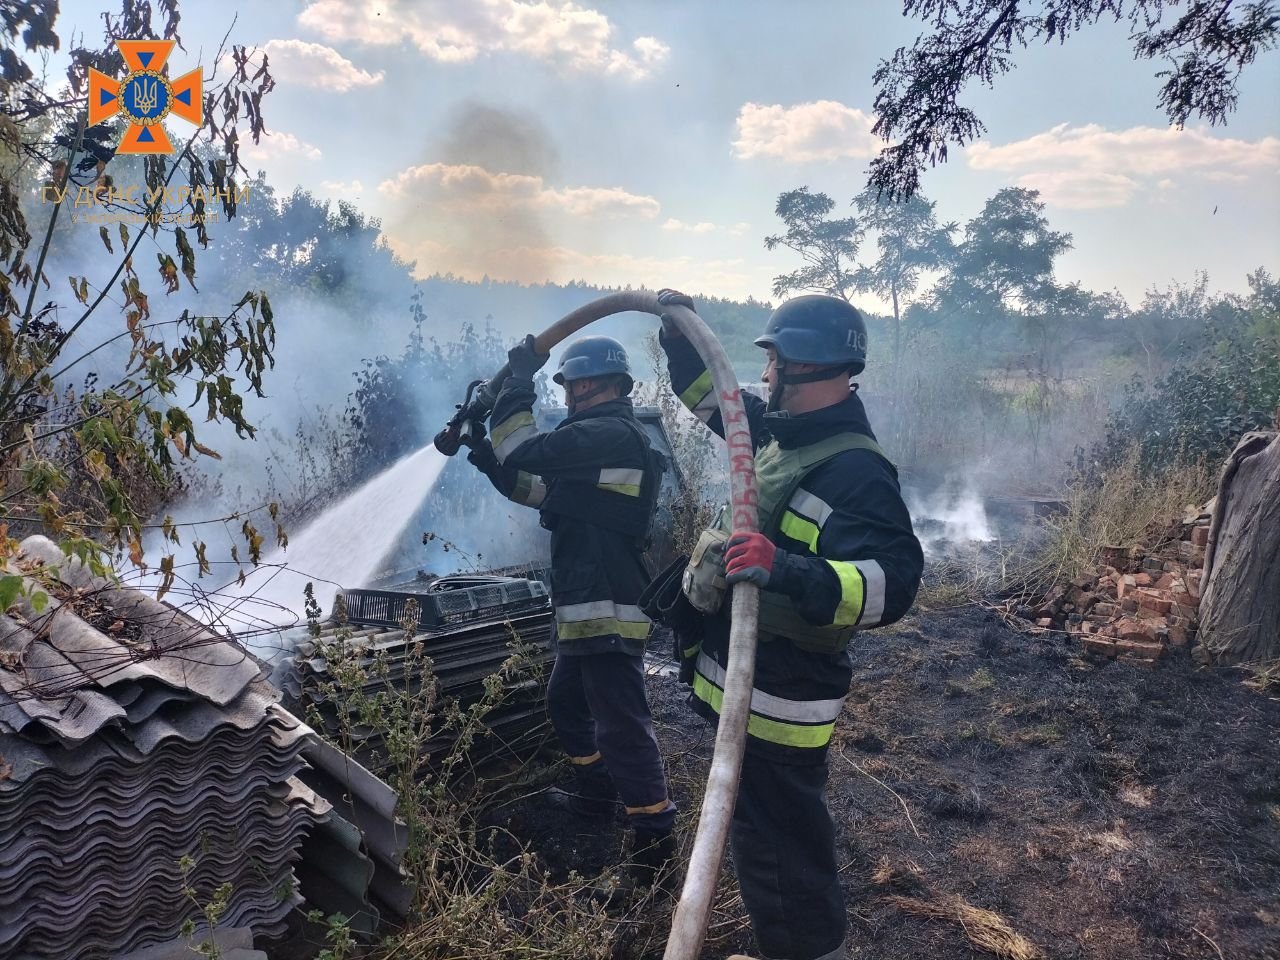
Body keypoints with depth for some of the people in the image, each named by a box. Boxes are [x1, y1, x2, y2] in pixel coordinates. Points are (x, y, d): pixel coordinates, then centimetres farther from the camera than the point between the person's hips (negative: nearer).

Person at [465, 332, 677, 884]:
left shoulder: (611, 433, -14)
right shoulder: (603, 439, 19)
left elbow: (525, 454, -20)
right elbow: (534, 488, 25)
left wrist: (520, 382, -8)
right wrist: (484, 454, 18)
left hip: (608, 615, -11)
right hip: (588, 613, 11)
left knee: (621, 726, -8)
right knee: (566, 702, 25)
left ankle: (654, 843, -1)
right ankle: (596, 797, 40)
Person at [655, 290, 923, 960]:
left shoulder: (855, 469, -23)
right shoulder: (785, 433, 7)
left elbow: (892, 581, -35)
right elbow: (714, 398, 24)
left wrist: (787, 570, -48)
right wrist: (680, 335, 16)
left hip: (777, 703, -11)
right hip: (744, 686, 11)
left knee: (780, 853, 4)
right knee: (763, 836, 28)